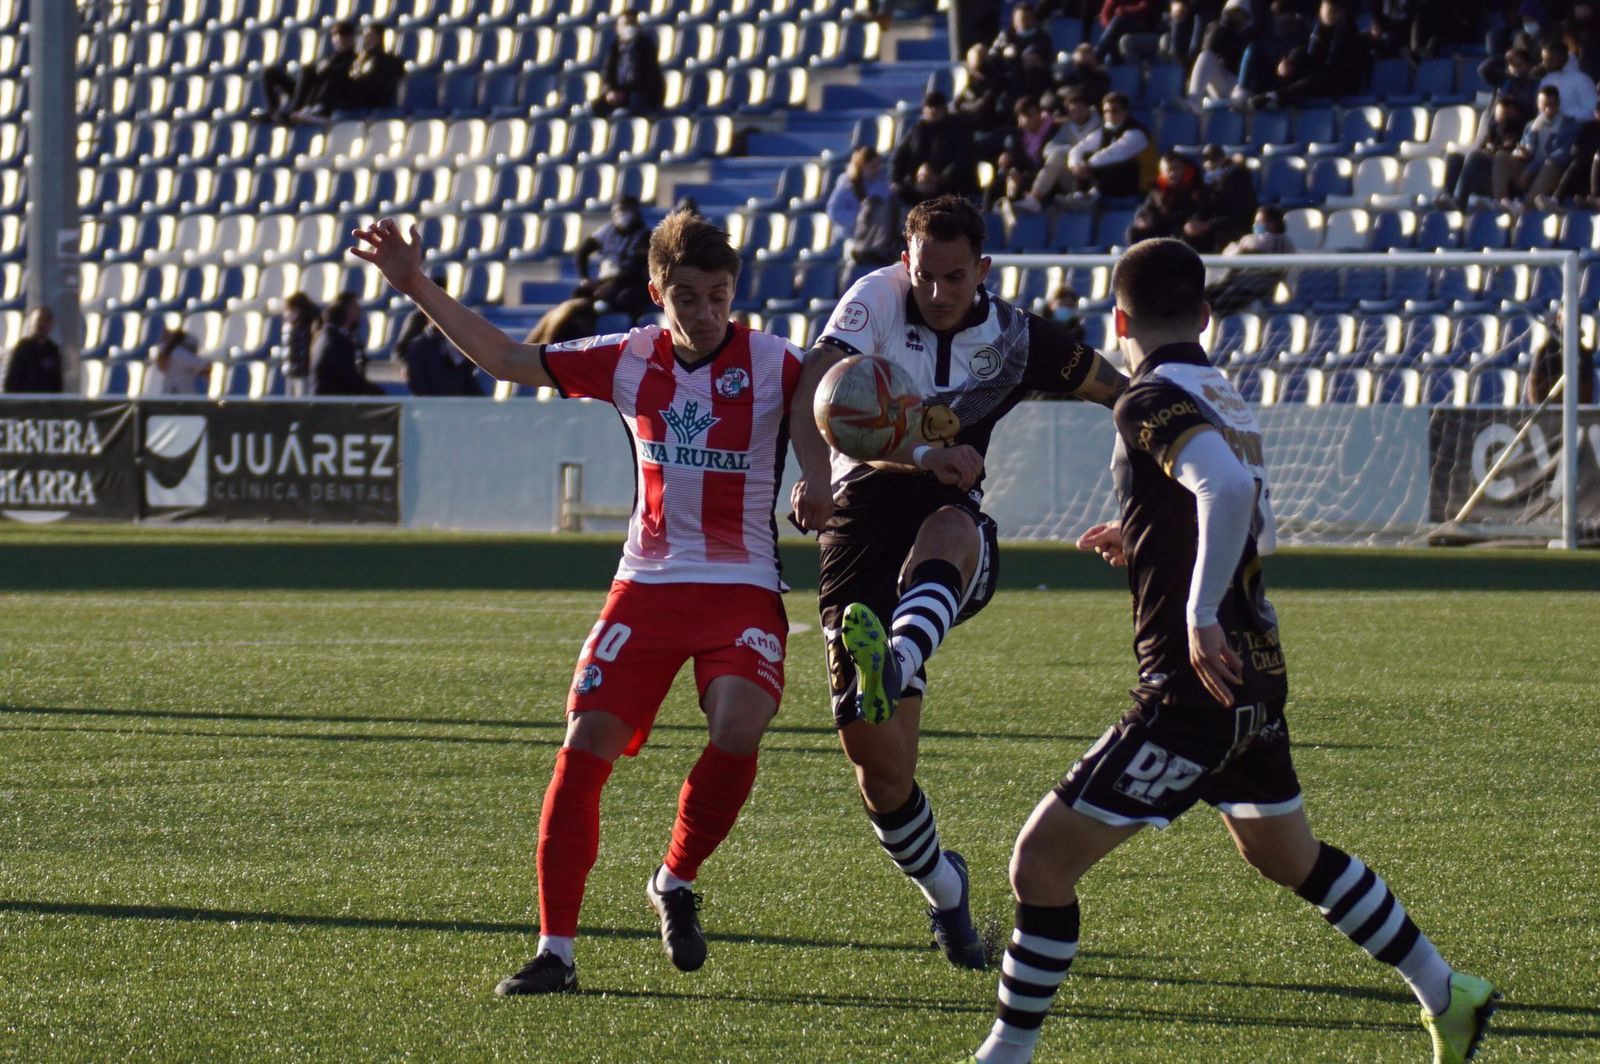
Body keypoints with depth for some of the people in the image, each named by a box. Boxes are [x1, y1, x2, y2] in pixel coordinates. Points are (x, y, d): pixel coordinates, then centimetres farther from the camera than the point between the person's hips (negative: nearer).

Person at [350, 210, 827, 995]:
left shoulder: (774, 364, -5)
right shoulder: (630, 362, 3)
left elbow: (824, 454, -3)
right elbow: (507, 360, 9)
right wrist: (418, 289, 2)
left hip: (742, 590, -3)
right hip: (647, 585, 3)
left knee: (737, 732, -26)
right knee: (584, 748, -8)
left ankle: (676, 884, 3)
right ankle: (555, 950, 1)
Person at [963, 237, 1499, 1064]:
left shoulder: (1151, 402, -15)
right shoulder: (1223, 399, 12)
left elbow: (1228, 486, -33)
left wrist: (1202, 615, -30)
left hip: (1196, 682, -9)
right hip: (1257, 675, 9)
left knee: (1041, 861, -6)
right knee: (1288, 857, 31)